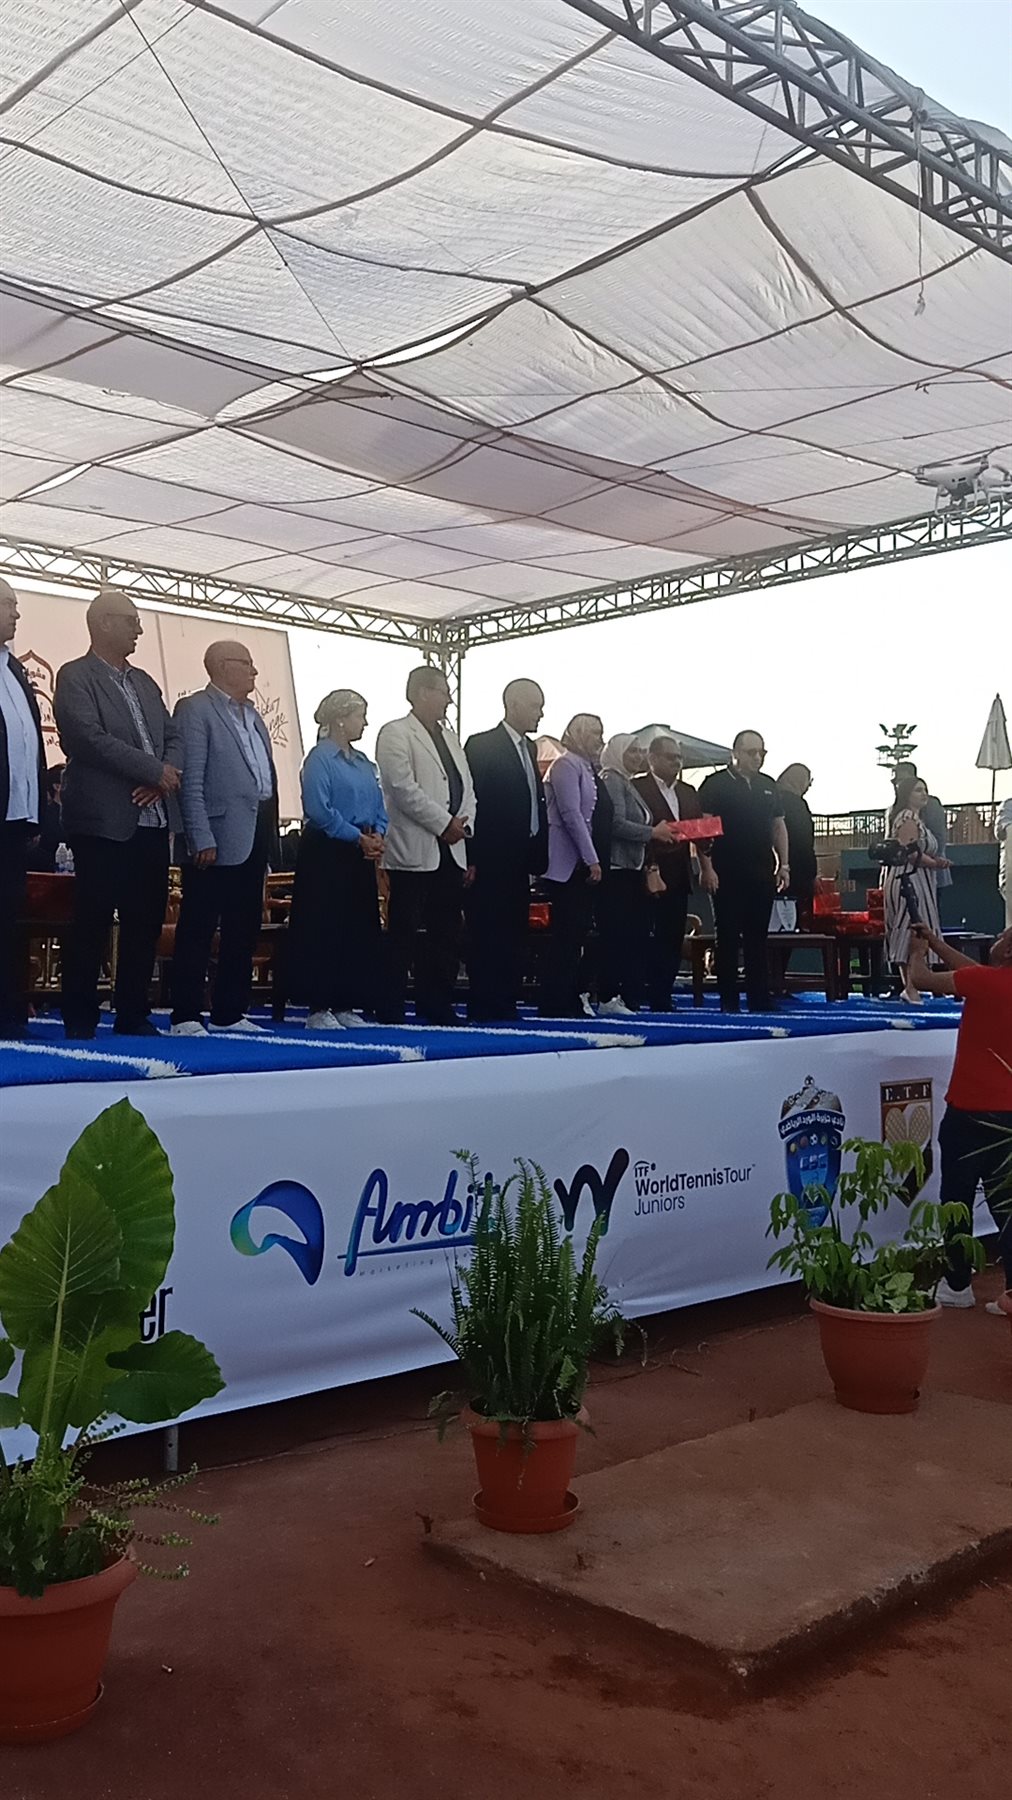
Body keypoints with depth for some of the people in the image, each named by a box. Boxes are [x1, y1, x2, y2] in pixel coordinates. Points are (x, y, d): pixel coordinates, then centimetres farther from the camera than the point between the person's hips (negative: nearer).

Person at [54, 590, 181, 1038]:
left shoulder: (145, 682, 19)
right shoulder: (76, 676, -3)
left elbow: (173, 736, 16)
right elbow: (88, 737, -16)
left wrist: (166, 777, -6)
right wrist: (155, 771, -13)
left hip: (151, 822, 7)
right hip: (103, 823, -7)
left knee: (145, 921, 7)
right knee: (92, 923, -2)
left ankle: (133, 1014, 16)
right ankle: (79, 1018, 6)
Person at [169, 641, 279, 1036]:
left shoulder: (253, 715, 20)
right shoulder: (195, 710, -6)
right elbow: (190, 782, -12)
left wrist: (269, 834, 13)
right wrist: (202, 839, -18)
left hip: (254, 838, 9)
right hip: (218, 840, -8)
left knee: (244, 931, 12)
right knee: (197, 932, -4)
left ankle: (229, 1012, 20)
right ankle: (186, 1017, 0)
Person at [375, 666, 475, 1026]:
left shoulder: (449, 737, 20)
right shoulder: (396, 734, -5)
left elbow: (466, 787, 17)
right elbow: (403, 788, -15)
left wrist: (464, 824, 1)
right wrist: (444, 823, -13)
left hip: (450, 849, 8)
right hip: (414, 850, -8)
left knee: (446, 933, 9)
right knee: (403, 933, -4)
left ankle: (435, 1006, 16)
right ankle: (391, 1009, 1)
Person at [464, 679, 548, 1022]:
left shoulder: (529, 748, 17)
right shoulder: (482, 745, -6)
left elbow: (537, 802, 16)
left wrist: (539, 855, 8)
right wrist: (472, 861, -15)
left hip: (520, 861, 8)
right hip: (491, 862, -8)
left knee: (514, 939, 8)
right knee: (488, 939, -5)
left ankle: (506, 1007, 13)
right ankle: (483, 1010, -1)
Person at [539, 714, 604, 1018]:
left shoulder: (587, 768, 18)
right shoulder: (567, 765, -8)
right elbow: (571, 814, -16)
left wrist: (595, 860, 10)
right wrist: (592, 860, -16)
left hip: (584, 864, 9)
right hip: (569, 864, -9)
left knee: (576, 933, 8)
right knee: (565, 933, -8)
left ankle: (570, 1001, 12)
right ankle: (555, 1004, -4)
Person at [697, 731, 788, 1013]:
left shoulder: (768, 786, 15)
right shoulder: (716, 784, -2)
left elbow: (778, 827, 19)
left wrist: (783, 865, 11)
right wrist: (707, 868, -14)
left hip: (762, 873, 5)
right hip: (726, 874, -5)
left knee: (758, 937, 7)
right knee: (728, 937, -1)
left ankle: (760, 999, 10)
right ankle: (728, 1000, 4)